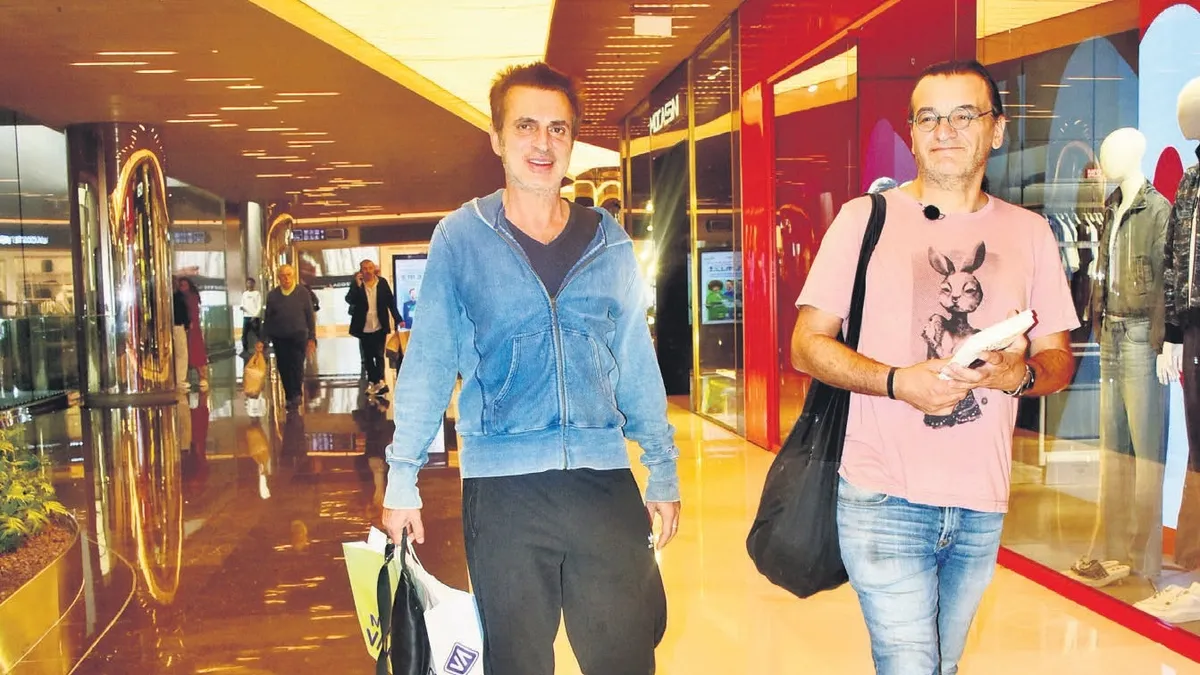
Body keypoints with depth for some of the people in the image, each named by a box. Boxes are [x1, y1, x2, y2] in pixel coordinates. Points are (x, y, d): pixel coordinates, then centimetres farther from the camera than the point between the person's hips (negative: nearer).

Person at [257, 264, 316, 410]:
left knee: (297, 367, -7)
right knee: (283, 368, 5)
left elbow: (310, 316, 0)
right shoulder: (272, 295, 3)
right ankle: (290, 397, 15)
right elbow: (267, 319, 7)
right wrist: (262, 340, 4)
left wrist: (312, 338, -5)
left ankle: (296, 395, 7)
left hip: (298, 336, -2)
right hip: (279, 338, 2)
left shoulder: (303, 293, -1)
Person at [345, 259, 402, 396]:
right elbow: (349, 300, -14)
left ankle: (378, 381, -7)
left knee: (379, 355, -3)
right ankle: (373, 382, 14)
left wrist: (398, 319, -3)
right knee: (367, 357, 7)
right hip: (364, 328, 2)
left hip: (380, 327, -2)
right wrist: (357, 285, -23)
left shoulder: (382, 282, -2)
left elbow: (391, 301, 0)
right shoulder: (356, 284, -1)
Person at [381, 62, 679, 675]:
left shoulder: (609, 244, 7)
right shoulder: (459, 239, 1)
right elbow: (428, 364, 2)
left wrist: (663, 470, 9)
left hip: (605, 483, 2)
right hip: (502, 486, -2)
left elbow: (636, 364, 11)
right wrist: (402, 478, 0)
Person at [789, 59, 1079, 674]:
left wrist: (1019, 373, -13)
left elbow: (1059, 359, 11)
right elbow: (806, 345, -3)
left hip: (982, 506, 4)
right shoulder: (865, 218, 0)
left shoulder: (1029, 232, 9)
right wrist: (899, 381, -19)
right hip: (886, 499, -3)